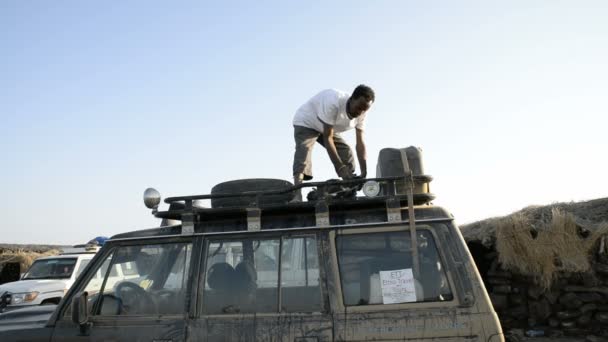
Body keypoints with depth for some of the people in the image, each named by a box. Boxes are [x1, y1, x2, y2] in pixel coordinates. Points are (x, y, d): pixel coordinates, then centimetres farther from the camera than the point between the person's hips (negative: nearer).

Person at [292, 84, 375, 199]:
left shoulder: (361, 113, -18)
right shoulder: (333, 102, -39)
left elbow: (360, 142, -17)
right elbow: (327, 138, -36)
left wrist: (364, 172, -27)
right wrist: (339, 167, -40)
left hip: (328, 128, 7)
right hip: (306, 123, -7)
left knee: (347, 154, -4)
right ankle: (297, 195, -38)